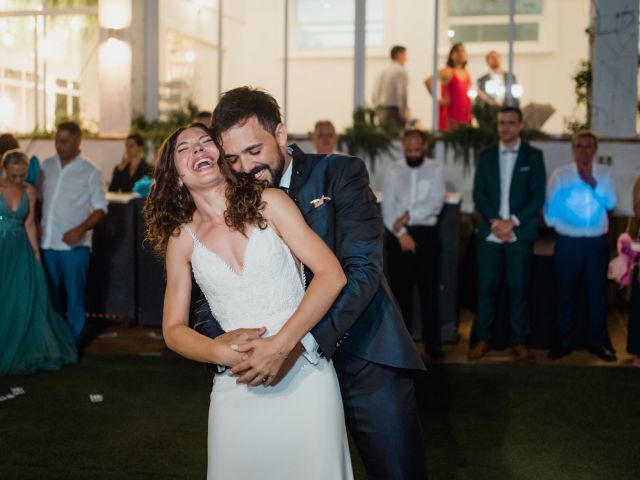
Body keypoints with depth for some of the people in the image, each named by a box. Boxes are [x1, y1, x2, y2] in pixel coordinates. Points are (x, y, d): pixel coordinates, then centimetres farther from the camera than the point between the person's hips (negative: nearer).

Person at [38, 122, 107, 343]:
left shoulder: (90, 172, -3)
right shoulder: (47, 166, 8)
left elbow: (100, 208, -3)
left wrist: (80, 230, -17)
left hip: (74, 245, -4)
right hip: (47, 242, 4)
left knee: (74, 295, 4)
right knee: (52, 294, 13)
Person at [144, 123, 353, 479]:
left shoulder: (268, 203, -1)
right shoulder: (182, 238, 5)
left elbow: (332, 275, -8)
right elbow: (174, 329, 7)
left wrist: (280, 345, -17)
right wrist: (222, 353, -13)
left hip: (305, 373, -1)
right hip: (236, 387, 2)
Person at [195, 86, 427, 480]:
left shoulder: (340, 175, -5)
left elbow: (362, 268, -18)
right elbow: (209, 298, 2)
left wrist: (302, 342, -30)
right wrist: (223, 340, -22)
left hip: (364, 362, -3)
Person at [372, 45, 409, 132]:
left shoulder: (382, 72, 15)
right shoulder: (401, 71, -6)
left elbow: (375, 94, 13)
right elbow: (402, 94, -14)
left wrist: (378, 110, 18)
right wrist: (405, 112, -10)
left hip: (380, 110, 7)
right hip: (395, 110, -7)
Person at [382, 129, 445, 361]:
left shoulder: (434, 169, 3)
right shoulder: (394, 170, 6)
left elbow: (436, 203, -9)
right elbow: (387, 206, -1)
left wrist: (408, 215, -15)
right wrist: (401, 233, -11)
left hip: (426, 234, -1)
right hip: (398, 235, 1)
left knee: (429, 290, 2)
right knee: (400, 291, 5)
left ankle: (433, 344, 8)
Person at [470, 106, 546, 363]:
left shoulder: (533, 156, 5)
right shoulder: (486, 155, 10)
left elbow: (538, 196, -2)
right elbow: (478, 193, 5)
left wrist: (512, 222, -12)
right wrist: (495, 222, -9)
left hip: (520, 234, -1)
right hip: (489, 234, 2)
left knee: (519, 289, 2)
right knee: (487, 288, 2)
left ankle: (519, 342, 10)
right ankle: (483, 339, 11)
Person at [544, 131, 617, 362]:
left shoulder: (603, 173, 4)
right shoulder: (560, 175, -1)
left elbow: (611, 202, -9)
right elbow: (550, 208, 1)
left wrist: (592, 181, -17)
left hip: (598, 242, 1)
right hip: (568, 242, -1)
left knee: (598, 293, 9)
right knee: (566, 293, 8)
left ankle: (599, 342, 21)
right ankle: (563, 342, 19)